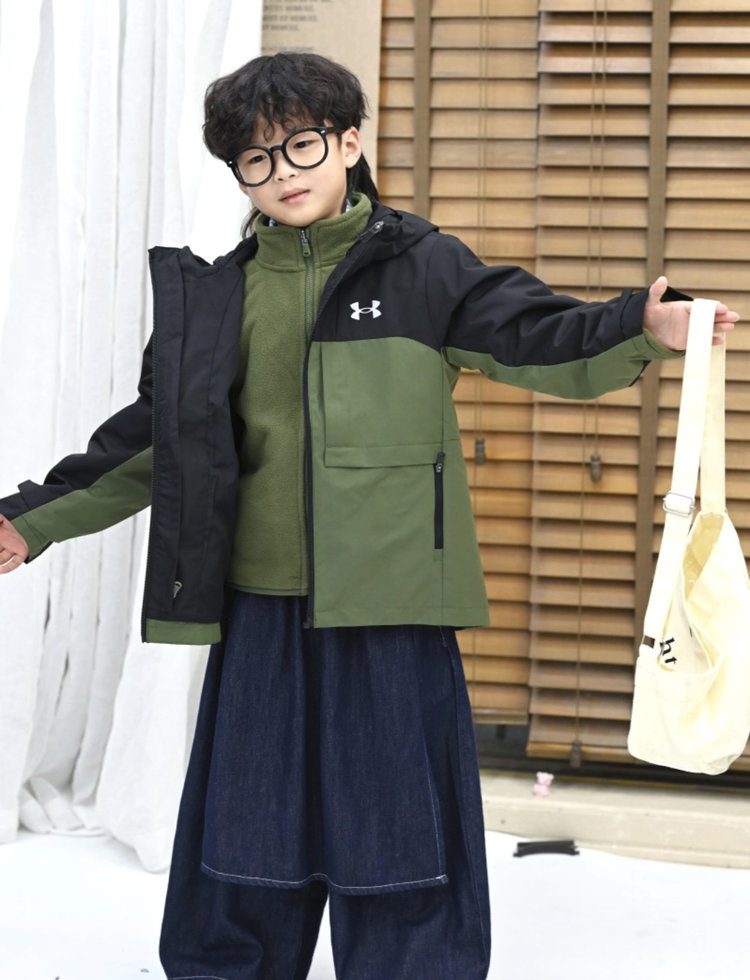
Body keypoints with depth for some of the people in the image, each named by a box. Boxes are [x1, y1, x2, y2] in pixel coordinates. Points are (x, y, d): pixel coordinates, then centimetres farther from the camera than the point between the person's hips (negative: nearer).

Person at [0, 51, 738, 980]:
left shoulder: (423, 266, 1)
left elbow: (540, 338, -7)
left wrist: (643, 328, -26)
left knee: (397, 849, 1)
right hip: (260, 607, 3)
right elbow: (156, 440, 16)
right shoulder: (218, 295, 10)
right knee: (242, 857, 10)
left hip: (389, 607, -3)